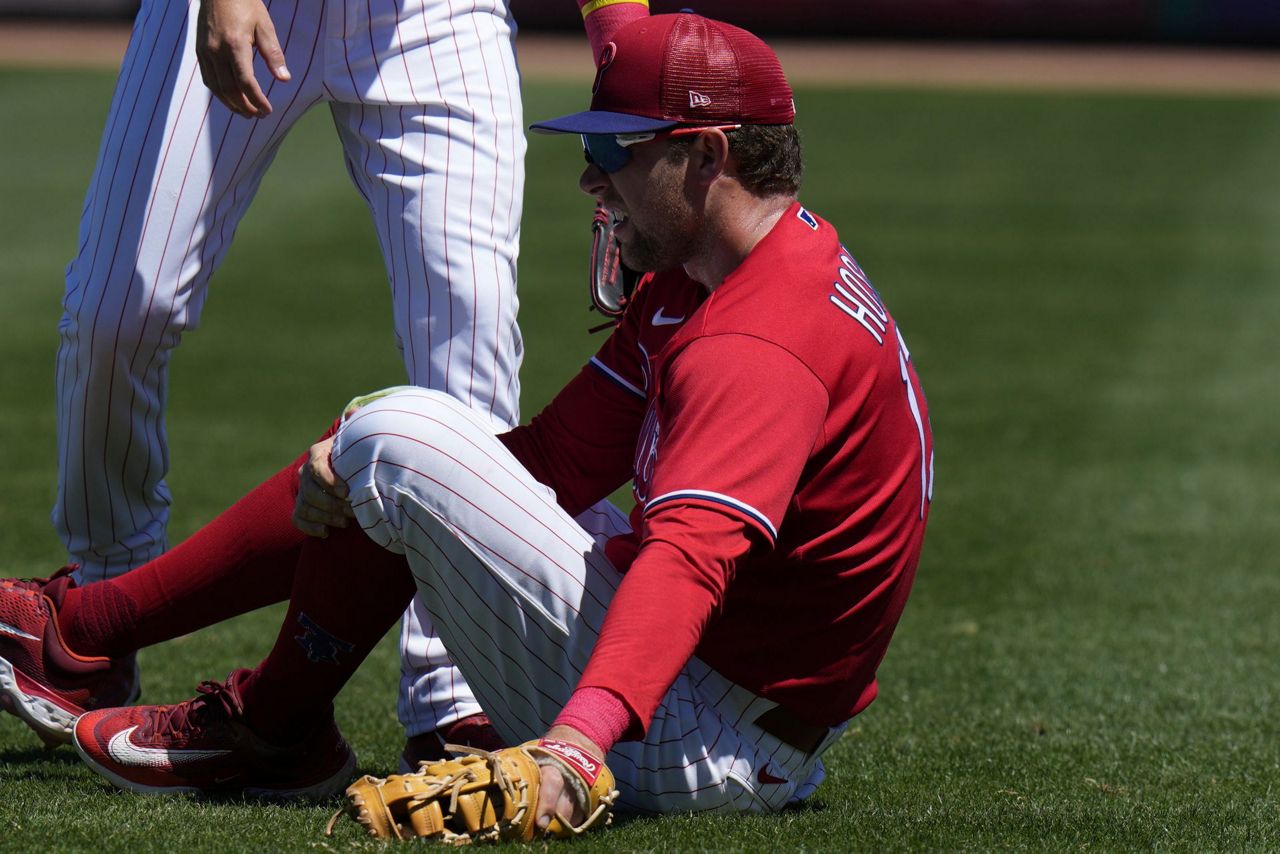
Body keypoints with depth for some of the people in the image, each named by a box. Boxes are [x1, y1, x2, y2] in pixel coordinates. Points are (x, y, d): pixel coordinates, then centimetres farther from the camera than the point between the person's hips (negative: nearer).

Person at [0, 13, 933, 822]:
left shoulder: (762, 350, -24)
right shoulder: (693, 282, 10)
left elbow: (691, 554, -39)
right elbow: (564, 452, 8)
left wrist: (581, 734, -55)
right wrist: (365, 471, -9)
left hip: (702, 755, -11)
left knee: (397, 434, -16)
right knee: (358, 464, 19)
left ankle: (273, 730, 2)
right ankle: (80, 629, 23)